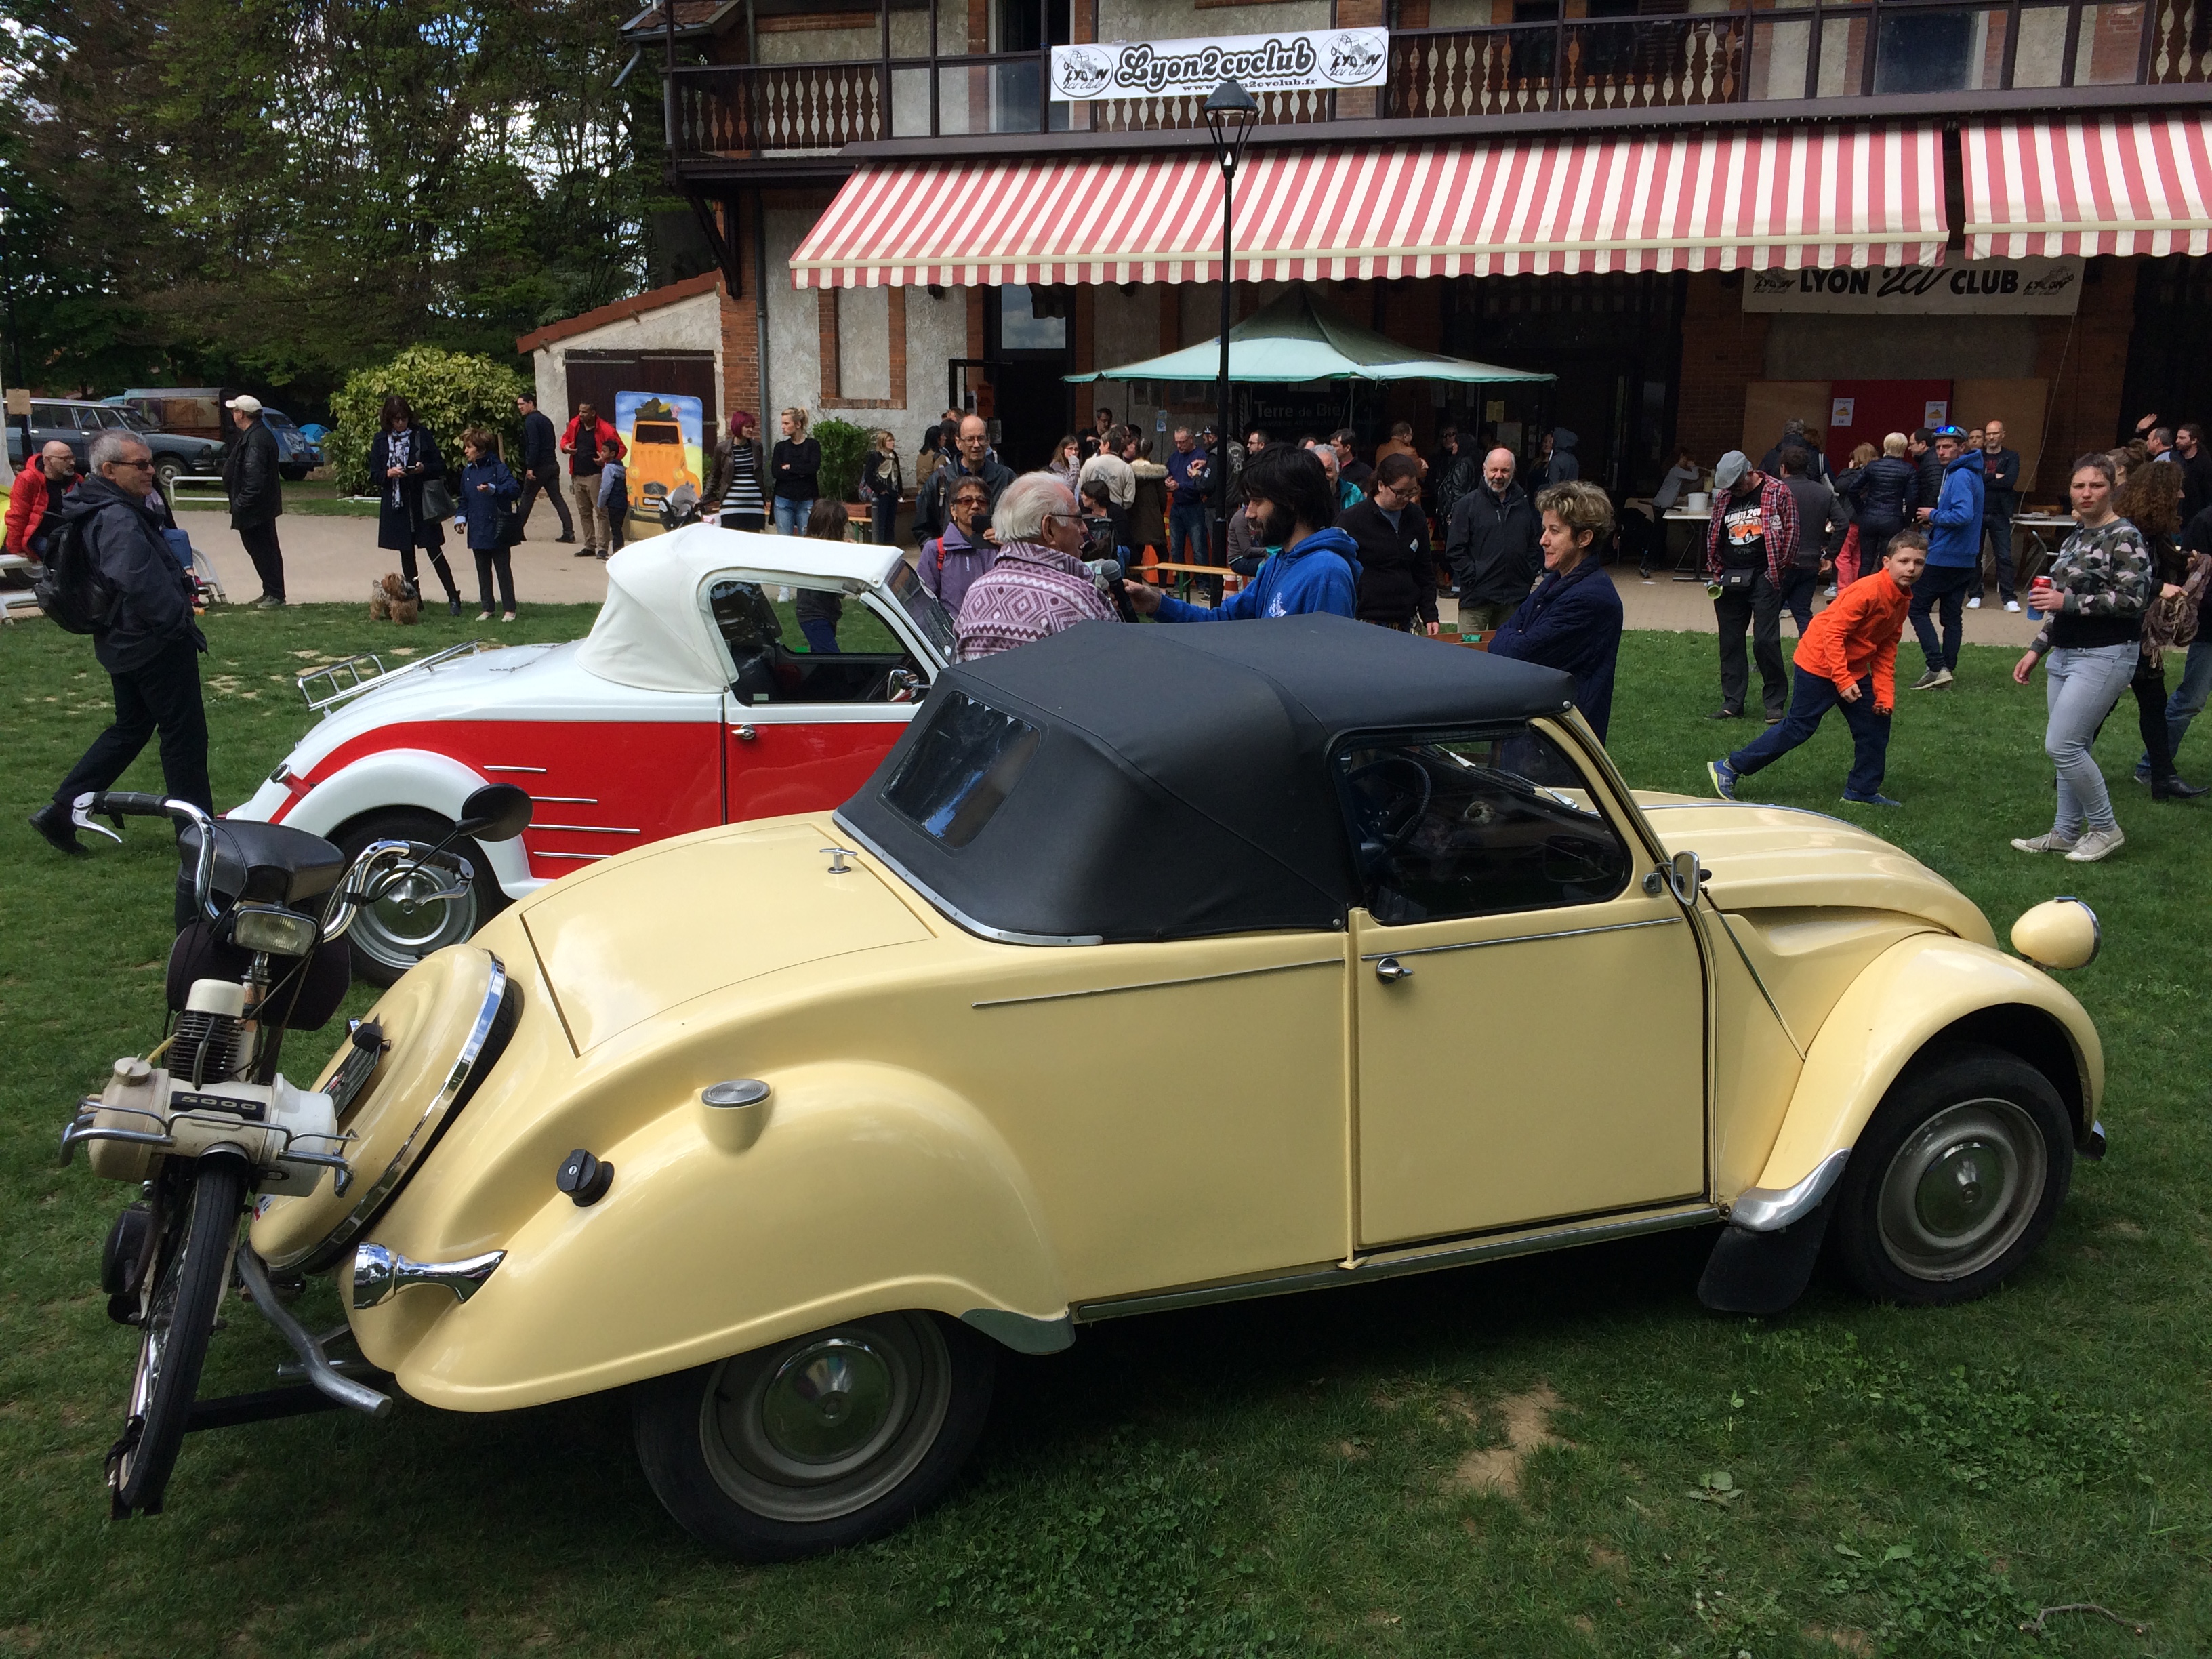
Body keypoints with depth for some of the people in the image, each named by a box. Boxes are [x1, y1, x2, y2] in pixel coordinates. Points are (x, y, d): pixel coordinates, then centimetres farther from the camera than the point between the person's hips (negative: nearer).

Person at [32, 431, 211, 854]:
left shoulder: (98, 512, 10)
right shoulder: (119, 520, -23)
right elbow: (135, 580, -36)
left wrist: (175, 577, 10)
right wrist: (176, 616, -23)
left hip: (123, 642, 10)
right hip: (157, 644, -10)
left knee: (130, 728, 20)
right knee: (184, 732, 2)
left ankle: (61, 810, 18)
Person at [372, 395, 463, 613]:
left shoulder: (422, 436, 0)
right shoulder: (380, 440, 4)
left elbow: (440, 467, 1)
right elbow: (374, 474, 4)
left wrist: (424, 468, -18)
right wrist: (389, 474, -17)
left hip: (422, 504, -2)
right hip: (396, 505, 2)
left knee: (434, 551, -3)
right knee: (406, 554, 9)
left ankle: (453, 596, 3)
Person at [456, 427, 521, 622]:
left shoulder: (497, 467, -9)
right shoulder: (467, 472, 9)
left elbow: (514, 488, -21)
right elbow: (464, 499, 19)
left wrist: (493, 489, -32)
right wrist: (461, 517, 4)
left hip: (497, 530, -6)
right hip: (477, 531, 6)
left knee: (503, 569, 2)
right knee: (483, 570, 13)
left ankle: (509, 609, 8)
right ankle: (487, 608, 21)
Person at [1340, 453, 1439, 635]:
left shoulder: (1416, 517, 10)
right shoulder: (1352, 521, -6)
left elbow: (1425, 571, 17)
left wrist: (1429, 615, 9)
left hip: (1406, 623, 5)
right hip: (1365, 623, -4)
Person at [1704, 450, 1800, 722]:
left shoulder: (1778, 493, -2)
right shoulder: (1723, 496, 11)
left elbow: (1791, 531, -1)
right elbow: (1712, 534, 18)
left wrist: (1778, 569, -4)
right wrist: (1715, 571, 10)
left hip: (1764, 577, -5)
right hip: (1730, 579, 5)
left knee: (1766, 641, -8)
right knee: (1730, 643, 7)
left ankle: (1774, 703, 3)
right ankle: (1732, 703, 14)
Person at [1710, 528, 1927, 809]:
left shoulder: (1904, 599, 5)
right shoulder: (1867, 591, -24)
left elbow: (1886, 650, 11)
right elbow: (1833, 633, -26)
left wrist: (1885, 695, 4)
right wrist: (1843, 680, -28)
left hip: (1854, 669, 9)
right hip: (1820, 663, -9)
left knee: (1875, 723, 9)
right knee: (1798, 728, -6)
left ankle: (1862, 791, 24)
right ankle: (1729, 768, 0)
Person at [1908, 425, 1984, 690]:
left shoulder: (1960, 476, -17)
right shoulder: (1971, 474, 16)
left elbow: (1964, 515, -28)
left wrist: (1934, 515, -14)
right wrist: (1936, 519, 10)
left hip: (1944, 557, -10)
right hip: (1965, 559, 10)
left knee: (1917, 608, -3)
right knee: (1952, 616, 11)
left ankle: (1938, 668, -10)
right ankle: (1948, 669, 13)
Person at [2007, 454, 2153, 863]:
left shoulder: (2124, 537, -11)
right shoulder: (2077, 535, 14)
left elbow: (2134, 599, -20)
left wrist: (2068, 601, -20)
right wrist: (2037, 650, 19)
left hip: (2105, 657, -8)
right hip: (2066, 654, 8)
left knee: (2061, 745, -12)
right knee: (2072, 747, 11)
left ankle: (2105, 829, 3)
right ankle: (2066, 832, 20)